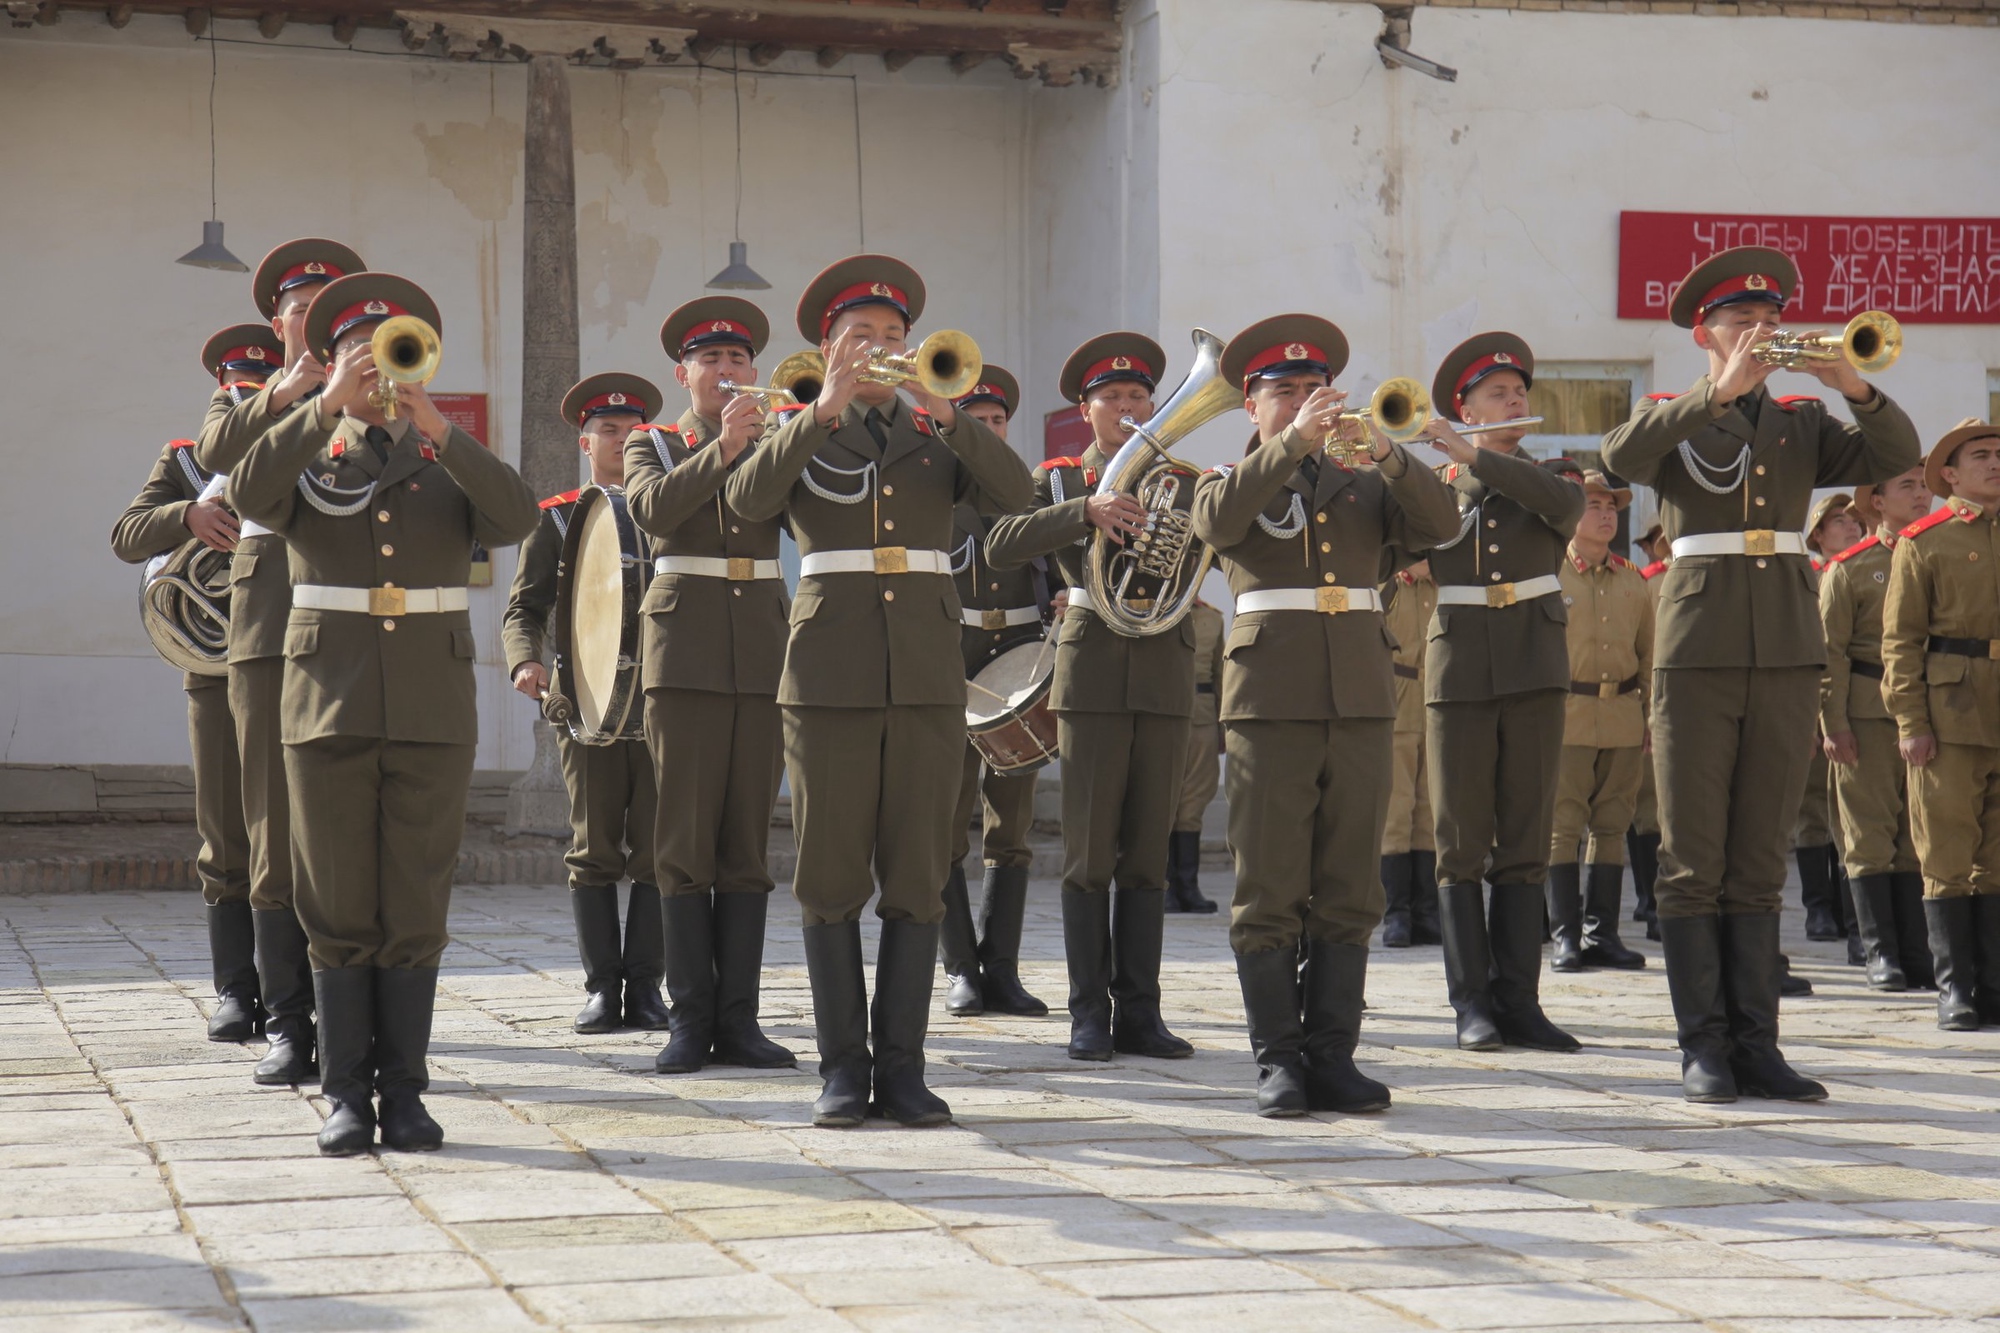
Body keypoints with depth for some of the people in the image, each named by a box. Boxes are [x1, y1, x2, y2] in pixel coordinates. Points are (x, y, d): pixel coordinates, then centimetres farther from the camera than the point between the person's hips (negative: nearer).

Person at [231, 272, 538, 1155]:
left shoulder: (451, 462, 11)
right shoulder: (303, 457, 10)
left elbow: (517, 518, -10)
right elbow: (248, 496, -13)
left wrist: (436, 429, -19)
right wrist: (329, 407, -18)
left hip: (432, 708, 1)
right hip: (329, 702, 0)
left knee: (415, 907, 1)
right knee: (337, 909, 0)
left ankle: (404, 1089, 7)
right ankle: (345, 1092, 6)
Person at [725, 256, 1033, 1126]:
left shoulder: (938, 437, 14)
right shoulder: (800, 437, 10)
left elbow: (1013, 493, -5)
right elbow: (746, 500, -11)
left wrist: (943, 409, -16)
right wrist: (824, 411, -17)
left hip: (927, 674, 1)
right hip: (832, 676, -1)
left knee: (917, 881, 0)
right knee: (831, 880, 0)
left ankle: (901, 1068, 5)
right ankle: (842, 1067, 7)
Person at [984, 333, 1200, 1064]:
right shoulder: (1060, 479, 7)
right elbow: (1000, 546, -10)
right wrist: (1086, 509, -21)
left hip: (1164, 670, 2)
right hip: (1093, 670, -2)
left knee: (1147, 852, 3)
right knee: (1090, 852, -3)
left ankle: (1139, 1012, 7)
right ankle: (1089, 1014, 2)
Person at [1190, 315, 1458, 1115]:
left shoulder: (1364, 485, 19)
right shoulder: (1231, 483, 11)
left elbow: (1439, 525, 1)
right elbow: (1217, 522, -13)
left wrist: (1387, 456, -15)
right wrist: (1292, 444, -20)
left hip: (1361, 698, 3)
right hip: (1272, 700, -3)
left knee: (1349, 891, 2)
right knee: (1269, 892, -4)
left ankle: (1332, 1055, 7)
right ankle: (1277, 1060, 1)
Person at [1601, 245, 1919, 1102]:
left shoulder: (1804, 422, 14)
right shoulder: (1672, 417, 6)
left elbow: (1895, 459, -1)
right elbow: (1622, 456, -17)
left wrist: (1853, 386, -17)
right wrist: (1721, 392, -23)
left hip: (1787, 653, 3)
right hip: (1698, 653, -3)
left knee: (1759, 861, 5)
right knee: (1693, 860, -2)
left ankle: (1755, 1043, 6)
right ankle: (1703, 1047, 2)